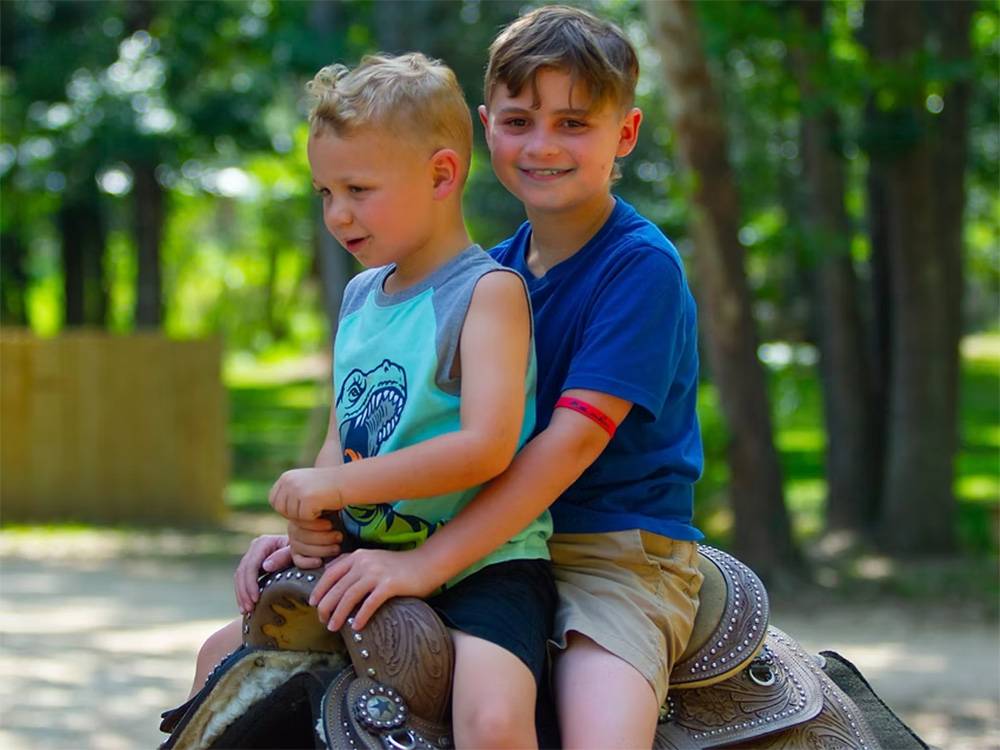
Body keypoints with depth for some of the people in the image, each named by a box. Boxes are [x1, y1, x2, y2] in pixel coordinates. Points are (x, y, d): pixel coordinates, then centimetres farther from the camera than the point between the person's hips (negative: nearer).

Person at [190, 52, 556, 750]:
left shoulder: (488, 291, -12)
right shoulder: (360, 295, 13)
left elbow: (486, 447, -24)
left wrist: (336, 486, -20)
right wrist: (307, 523, -4)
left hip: (486, 563, -8)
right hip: (372, 556, 8)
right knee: (222, 655, 16)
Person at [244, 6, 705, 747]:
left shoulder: (643, 266, -11)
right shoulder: (494, 273, 12)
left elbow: (575, 436, -21)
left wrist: (423, 563, -27)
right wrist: (315, 523, -6)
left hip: (619, 551, -6)